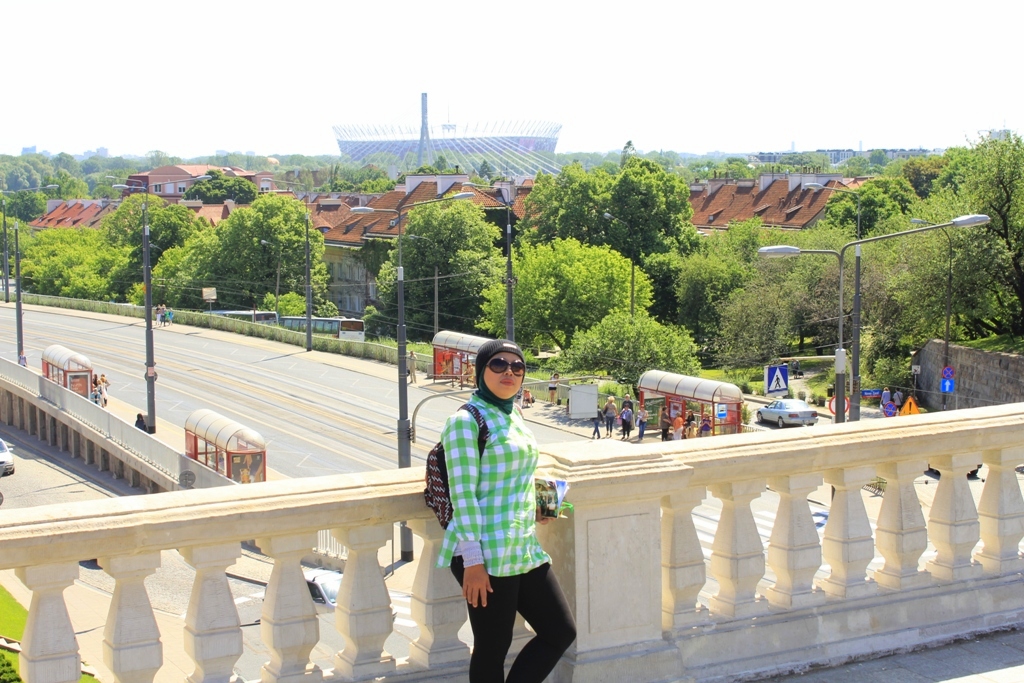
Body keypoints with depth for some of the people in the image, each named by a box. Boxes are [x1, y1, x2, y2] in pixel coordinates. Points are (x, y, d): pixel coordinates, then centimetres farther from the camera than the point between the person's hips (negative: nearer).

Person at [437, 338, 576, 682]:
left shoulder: (514, 418, 15)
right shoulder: (466, 421, -11)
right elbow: (463, 494, -16)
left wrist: (534, 509, 18)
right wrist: (472, 562, -20)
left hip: (526, 549, 9)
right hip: (488, 554, -9)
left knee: (561, 632, 9)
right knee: (493, 648, 0)